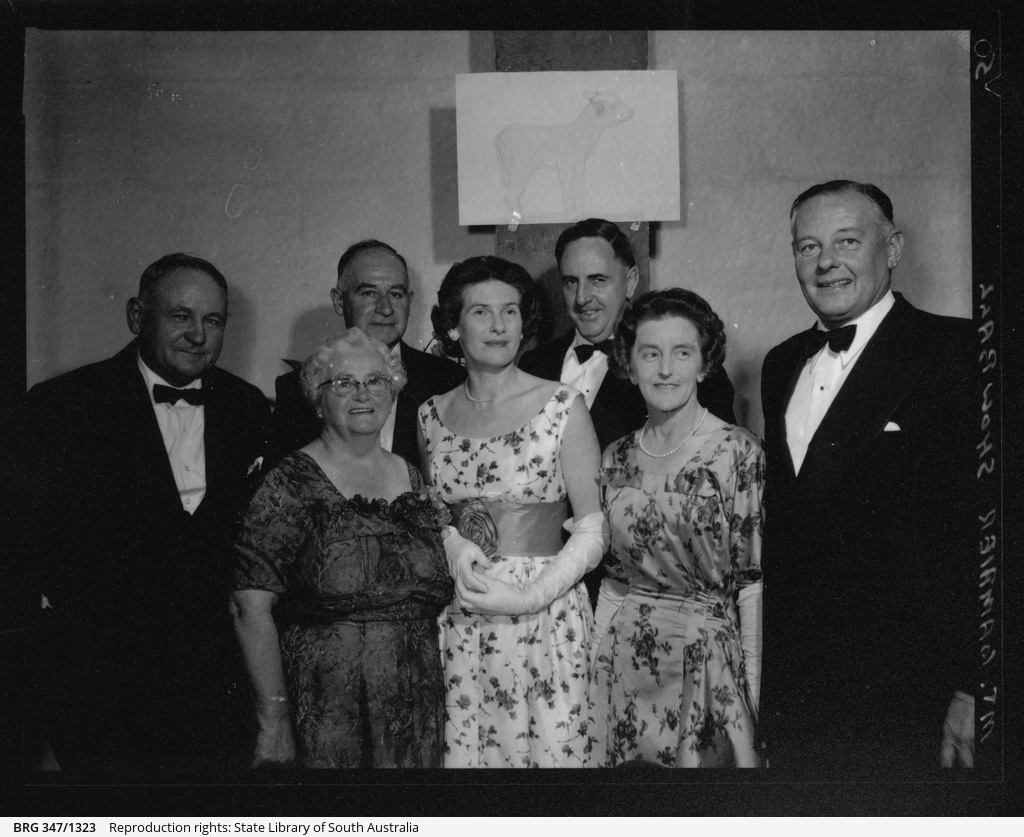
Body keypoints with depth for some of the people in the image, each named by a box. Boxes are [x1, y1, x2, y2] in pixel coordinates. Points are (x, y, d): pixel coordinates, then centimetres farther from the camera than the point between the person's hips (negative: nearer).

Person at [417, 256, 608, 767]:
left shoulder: (562, 407, -6)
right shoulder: (432, 415, 6)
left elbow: (594, 528, -6)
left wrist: (528, 596, -16)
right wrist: (456, 548, -6)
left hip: (545, 615, -3)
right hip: (456, 621, 3)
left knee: (549, 748, 2)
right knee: (460, 749, 8)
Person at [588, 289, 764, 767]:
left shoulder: (737, 451, -9)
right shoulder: (616, 457, 4)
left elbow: (753, 577, -9)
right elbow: (609, 566, 11)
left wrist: (753, 683, -12)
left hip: (704, 653, -3)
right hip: (618, 655, 4)